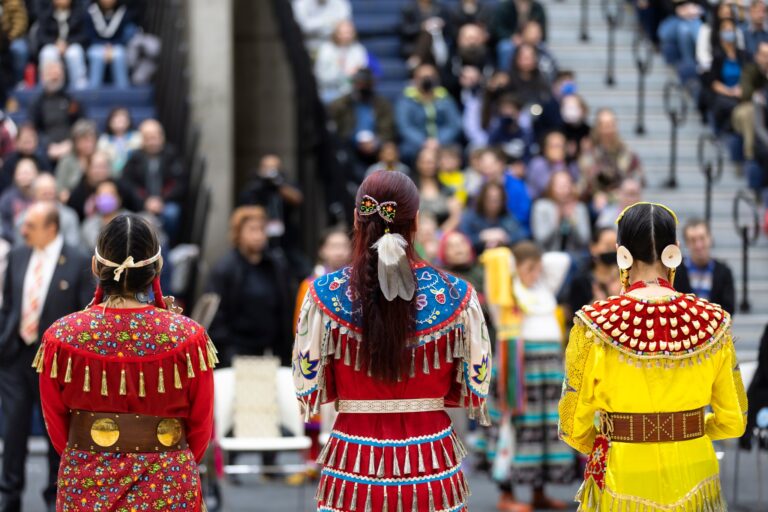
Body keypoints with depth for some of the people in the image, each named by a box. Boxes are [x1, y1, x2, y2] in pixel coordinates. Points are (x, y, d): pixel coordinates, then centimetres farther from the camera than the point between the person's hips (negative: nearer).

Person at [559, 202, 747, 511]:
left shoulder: (594, 324, -14)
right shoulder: (712, 322, -9)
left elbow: (574, 427, -8)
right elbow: (733, 421, -1)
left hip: (622, 477, -1)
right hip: (692, 474, 1)